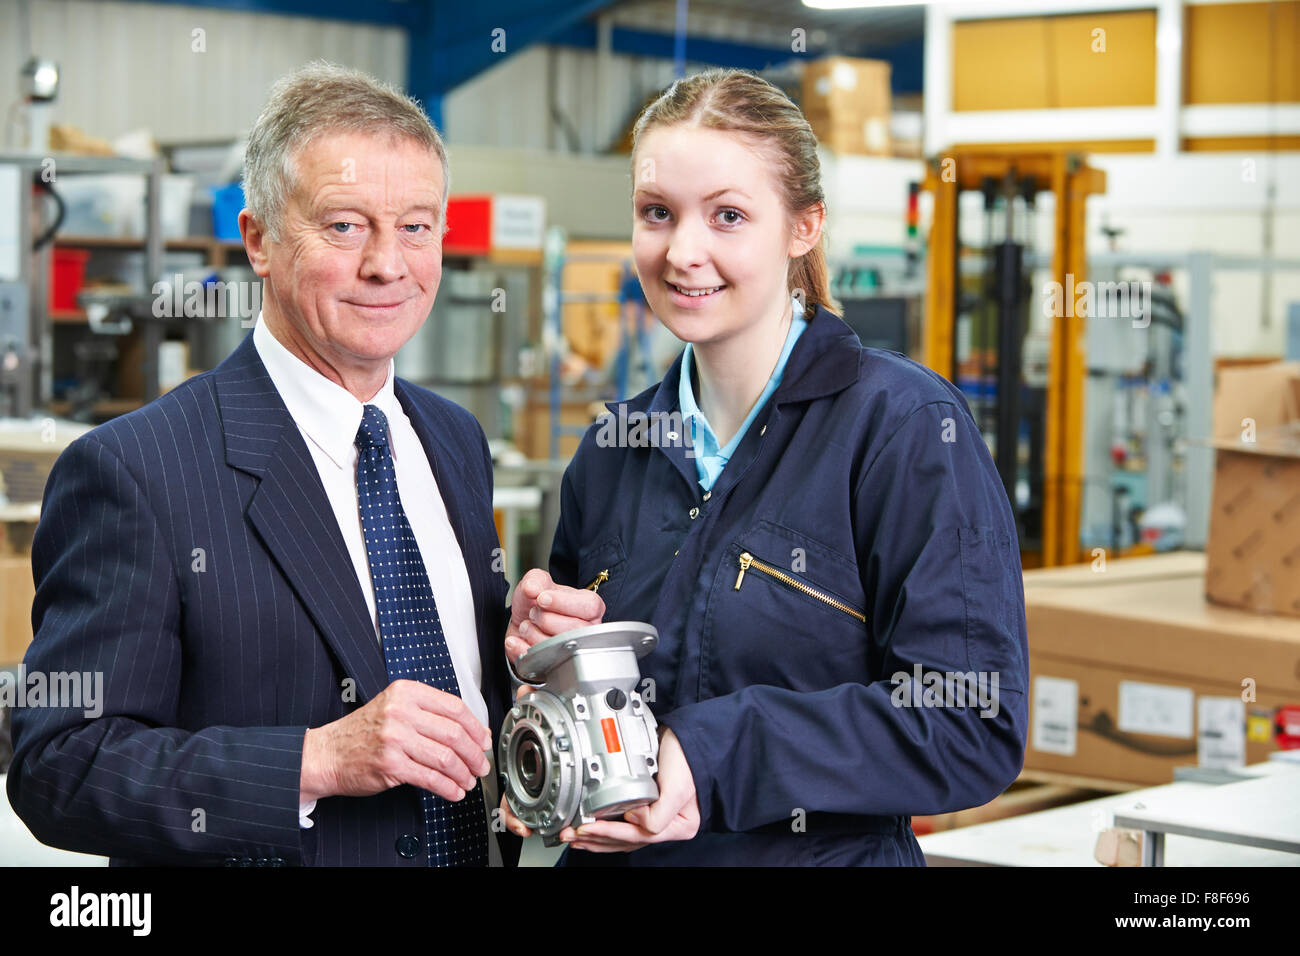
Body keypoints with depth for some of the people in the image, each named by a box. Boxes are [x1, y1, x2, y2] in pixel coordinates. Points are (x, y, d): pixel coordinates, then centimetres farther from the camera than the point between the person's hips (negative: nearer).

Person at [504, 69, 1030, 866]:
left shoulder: (905, 425, -14)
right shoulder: (616, 448, 3)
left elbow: (976, 727, -21)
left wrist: (717, 754, -26)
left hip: (827, 851, -5)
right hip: (611, 858, 5)